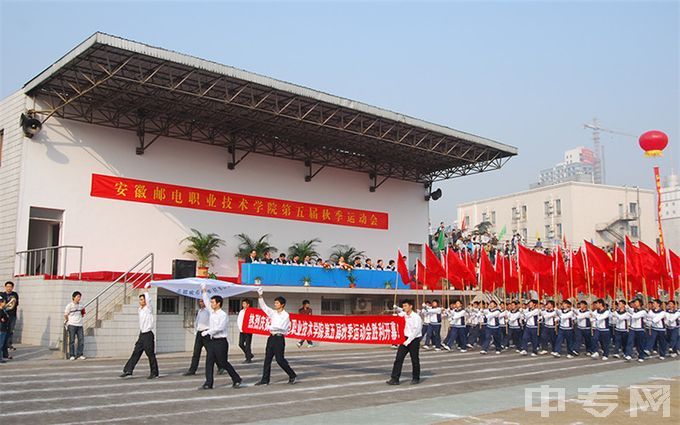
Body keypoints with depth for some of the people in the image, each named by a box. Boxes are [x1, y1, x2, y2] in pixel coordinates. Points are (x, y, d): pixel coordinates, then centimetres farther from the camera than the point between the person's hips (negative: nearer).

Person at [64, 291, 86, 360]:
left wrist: (82, 314, 7)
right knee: (72, 340, -1)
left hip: (80, 325, 5)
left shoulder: (80, 305, 13)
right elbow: (65, 315, 2)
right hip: (72, 325, -5)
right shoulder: (69, 305, -2)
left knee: (81, 340, 1)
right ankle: (71, 355, 4)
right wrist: (68, 322, 0)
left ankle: (79, 354, 9)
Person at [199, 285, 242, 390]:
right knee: (209, 362, 2)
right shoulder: (212, 312, 11)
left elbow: (219, 328, -22)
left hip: (220, 342, -7)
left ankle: (236, 380, 14)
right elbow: (206, 302, 24)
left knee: (223, 363, -1)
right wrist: (204, 291, 21)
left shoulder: (223, 315, -12)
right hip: (212, 341, 7)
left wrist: (207, 332, -18)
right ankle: (208, 383, 5)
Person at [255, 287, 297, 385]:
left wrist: (270, 327, -12)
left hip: (279, 338, -7)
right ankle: (265, 379, 9)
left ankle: (292, 376, 11)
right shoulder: (273, 313, 12)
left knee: (280, 359, -5)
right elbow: (264, 307, 12)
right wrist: (260, 296, 3)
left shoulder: (285, 315, -8)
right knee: (267, 359, 5)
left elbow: (281, 327, -17)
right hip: (271, 337, 7)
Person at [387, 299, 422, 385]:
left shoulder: (416, 317, -12)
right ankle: (395, 379, -1)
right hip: (405, 339, 6)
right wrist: (396, 308, 10)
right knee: (398, 359, -2)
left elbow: (416, 330, -16)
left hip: (414, 340, -6)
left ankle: (416, 378, 22)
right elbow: (400, 311, 31)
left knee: (415, 360, 5)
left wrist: (408, 341, -17)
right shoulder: (403, 315, 5)